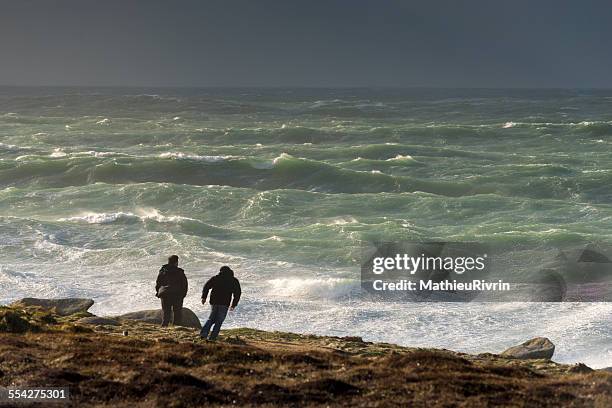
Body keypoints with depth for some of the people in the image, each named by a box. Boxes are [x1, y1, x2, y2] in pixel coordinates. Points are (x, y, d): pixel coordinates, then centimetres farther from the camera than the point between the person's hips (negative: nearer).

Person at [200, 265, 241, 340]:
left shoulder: (215, 278, 11)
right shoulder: (234, 281, 9)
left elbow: (206, 287, 4)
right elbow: (238, 293, 7)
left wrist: (204, 297, 6)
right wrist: (234, 304, 10)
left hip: (214, 302, 3)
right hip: (224, 304, -2)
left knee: (211, 319, 16)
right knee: (219, 321, 4)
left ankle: (203, 333, 1)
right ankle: (213, 337, -3)